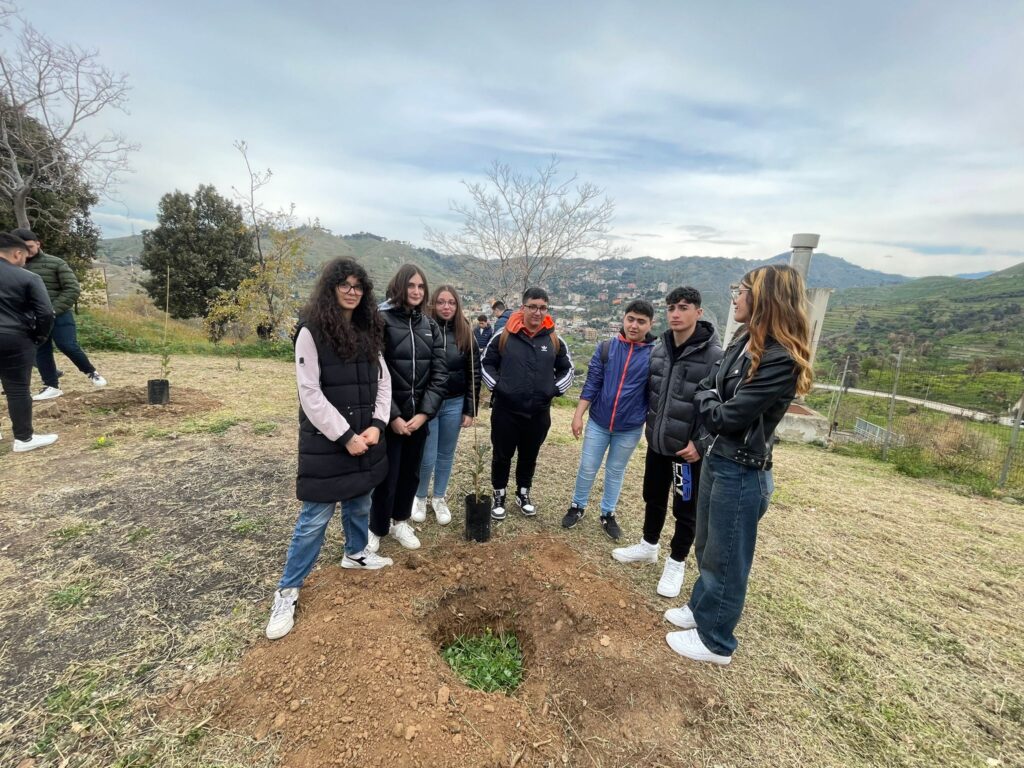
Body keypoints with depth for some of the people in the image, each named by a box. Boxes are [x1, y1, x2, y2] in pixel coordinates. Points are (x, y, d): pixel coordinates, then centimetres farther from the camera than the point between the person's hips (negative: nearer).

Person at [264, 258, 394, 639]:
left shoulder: (368, 331, 7)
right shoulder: (311, 332, -11)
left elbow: (383, 381, 7)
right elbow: (310, 393, -15)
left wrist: (377, 425, -6)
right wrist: (345, 436, -16)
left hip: (366, 436, 6)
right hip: (327, 440, -6)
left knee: (360, 501, 21)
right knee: (315, 517, 2)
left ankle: (355, 552, 46)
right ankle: (287, 591, 20)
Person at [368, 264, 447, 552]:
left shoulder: (430, 326, 6)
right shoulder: (381, 320, -9)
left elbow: (439, 373, 2)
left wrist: (424, 412, -8)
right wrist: (392, 416, -16)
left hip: (419, 414, 5)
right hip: (389, 415, -4)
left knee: (411, 472, 15)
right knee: (387, 475, 5)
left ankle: (400, 521, 36)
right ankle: (376, 528, 27)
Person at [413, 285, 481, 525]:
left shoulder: (465, 335, 2)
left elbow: (474, 374, 4)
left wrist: (470, 410, 1)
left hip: (454, 404, 3)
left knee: (446, 455, 14)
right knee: (427, 457, 2)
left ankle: (439, 499, 34)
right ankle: (420, 497, 29)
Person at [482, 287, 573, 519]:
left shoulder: (554, 340, 1)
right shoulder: (504, 335, -7)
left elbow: (567, 369, 13)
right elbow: (487, 363, 4)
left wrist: (555, 389, 0)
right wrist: (496, 386, -7)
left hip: (539, 413, 2)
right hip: (505, 410, -2)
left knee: (529, 456, 17)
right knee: (502, 455, 11)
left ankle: (523, 493, 38)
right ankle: (499, 495, 31)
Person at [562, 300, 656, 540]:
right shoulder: (605, 347, -4)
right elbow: (591, 384, -3)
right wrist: (578, 415, -5)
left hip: (630, 429, 0)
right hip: (597, 423, 1)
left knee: (616, 472, 16)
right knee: (587, 469, 11)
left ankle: (608, 514, 35)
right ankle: (577, 507, 33)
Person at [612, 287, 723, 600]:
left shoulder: (714, 355, -17)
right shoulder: (659, 348, 2)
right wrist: (651, 425, 10)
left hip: (689, 449, -5)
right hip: (656, 443, 6)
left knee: (685, 510, 11)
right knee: (653, 498, 21)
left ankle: (677, 562, 32)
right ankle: (649, 546, 43)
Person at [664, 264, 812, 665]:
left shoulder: (781, 359, -23)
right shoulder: (743, 343, 5)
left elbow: (728, 415, -22)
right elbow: (704, 389, 11)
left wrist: (709, 403, -4)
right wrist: (709, 401, -7)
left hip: (742, 471, -8)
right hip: (716, 459, 9)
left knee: (726, 558, 9)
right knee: (706, 546, 24)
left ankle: (715, 641, 30)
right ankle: (701, 608, 45)